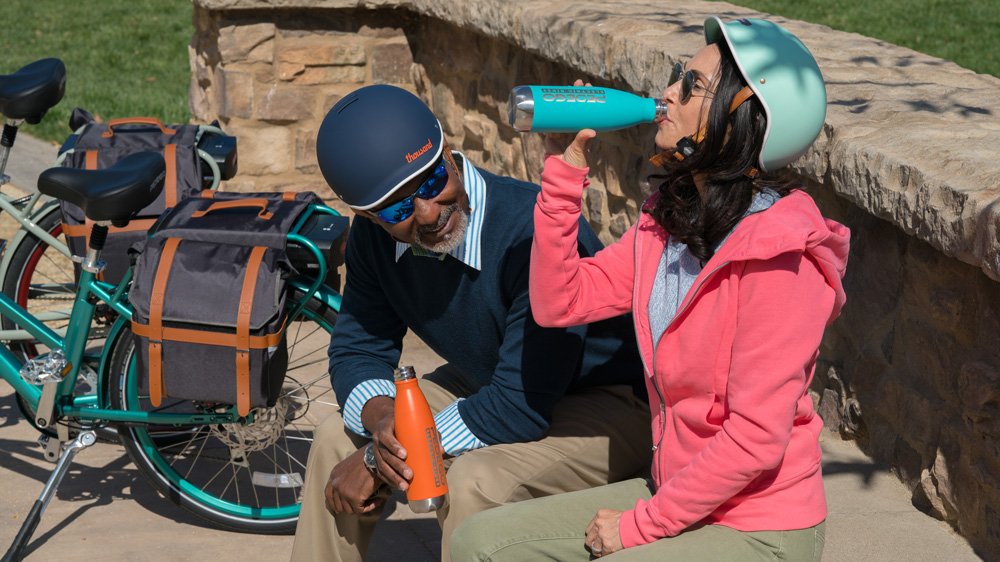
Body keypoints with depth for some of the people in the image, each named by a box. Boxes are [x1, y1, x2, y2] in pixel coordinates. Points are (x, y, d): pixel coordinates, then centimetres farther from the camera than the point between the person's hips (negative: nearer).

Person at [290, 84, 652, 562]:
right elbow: (356, 351, 1)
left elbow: (522, 406, -34)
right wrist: (380, 418, -24)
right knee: (336, 439, 2)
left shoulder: (535, 231, -35)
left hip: (609, 403, -8)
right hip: (489, 385, 8)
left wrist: (380, 459, -26)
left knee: (473, 482, -32)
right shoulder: (374, 237, -10)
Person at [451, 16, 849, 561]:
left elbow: (756, 438, -23)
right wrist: (567, 168, -3)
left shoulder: (775, 254, -22)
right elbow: (557, 302, 3)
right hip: (677, 495, 8)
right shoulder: (668, 221, 4)